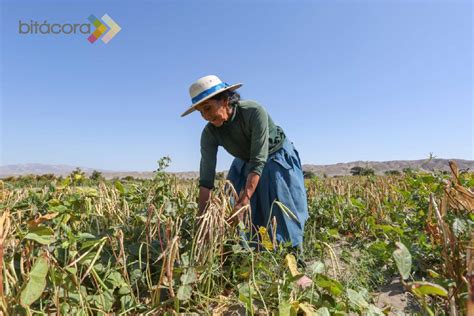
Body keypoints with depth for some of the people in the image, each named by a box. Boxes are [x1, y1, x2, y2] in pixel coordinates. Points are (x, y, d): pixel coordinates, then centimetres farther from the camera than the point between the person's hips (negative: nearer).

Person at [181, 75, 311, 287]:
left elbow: (259, 161, -36)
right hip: (245, 165, 4)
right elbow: (206, 179, -22)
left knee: (282, 209, -9)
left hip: (277, 159, -4)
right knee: (235, 215, -2)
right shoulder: (210, 133, -22)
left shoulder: (254, 112, -35)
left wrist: (244, 201, -42)